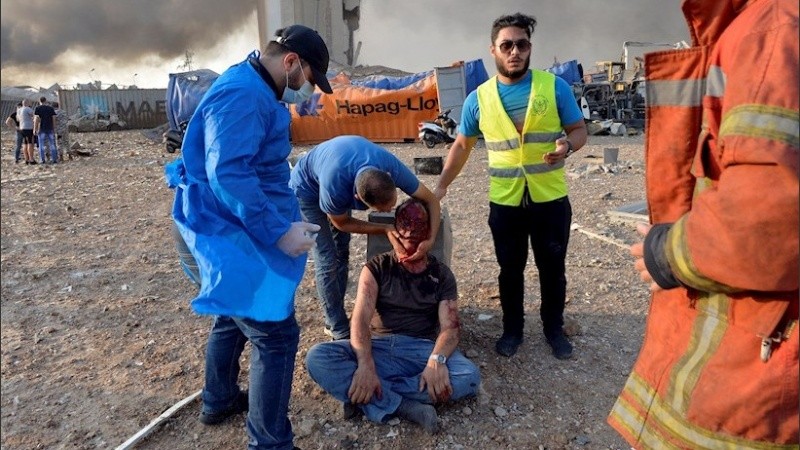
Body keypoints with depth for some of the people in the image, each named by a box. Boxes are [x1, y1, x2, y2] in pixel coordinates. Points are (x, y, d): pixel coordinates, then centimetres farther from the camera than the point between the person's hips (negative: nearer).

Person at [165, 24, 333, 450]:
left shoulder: (254, 92, 14)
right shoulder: (242, 95, -21)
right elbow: (227, 174, -30)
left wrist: (281, 221, 22)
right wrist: (279, 230, -29)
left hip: (234, 229, 12)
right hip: (234, 232, -12)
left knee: (235, 316, 26)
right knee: (276, 333, -8)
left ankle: (218, 400, 47)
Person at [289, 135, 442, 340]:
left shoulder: (391, 166, -34)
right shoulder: (334, 186, -45)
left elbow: (431, 199, -22)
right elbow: (341, 223, -23)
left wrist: (430, 240, -36)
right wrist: (386, 229, -28)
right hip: (308, 189, -5)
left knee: (342, 253, 7)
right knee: (327, 260, -10)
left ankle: (334, 320, 22)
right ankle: (340, 331, 1)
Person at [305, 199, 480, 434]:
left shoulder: (441, 275, 7)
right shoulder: (377, 267, 5)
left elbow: (450, 326, -5)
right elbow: (361, 318, -9)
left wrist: (436, 360, -28)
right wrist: (365, 364, -28)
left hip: (422, 350, 1)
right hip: (378, 348, 0)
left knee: (470, 376, -29)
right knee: (317, 357, -25)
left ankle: (368, 397, -22)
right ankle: (405, 407, -28)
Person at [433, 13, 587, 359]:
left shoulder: (555, 86, -4)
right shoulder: (479, 98, 0)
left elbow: (579, 130, 1)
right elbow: (462, 144, 10)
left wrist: (567, 145, -22)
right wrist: (441, 185, 7)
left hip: (551, 199, 0)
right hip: (504, 203, 1)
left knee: (552, 269, 13)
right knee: (510, 270, 14)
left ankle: (554, 328, 33)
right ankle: (512, 328, 32)